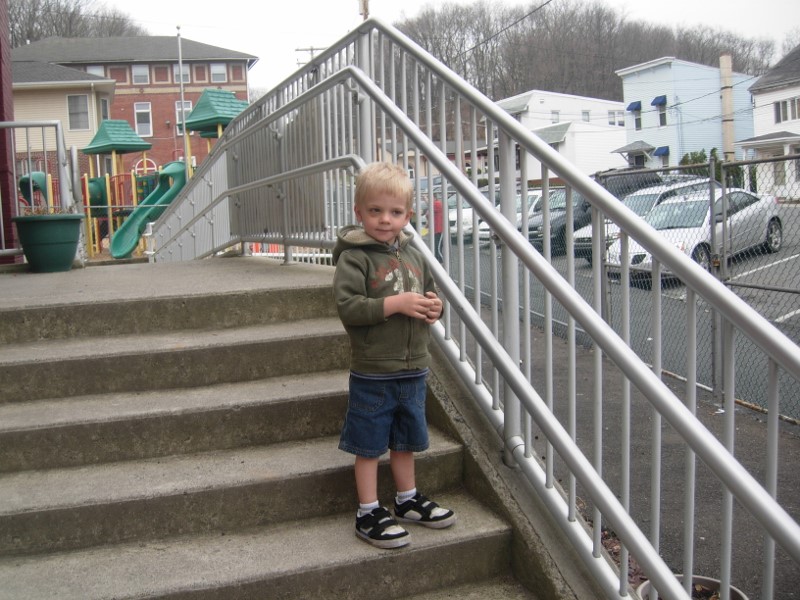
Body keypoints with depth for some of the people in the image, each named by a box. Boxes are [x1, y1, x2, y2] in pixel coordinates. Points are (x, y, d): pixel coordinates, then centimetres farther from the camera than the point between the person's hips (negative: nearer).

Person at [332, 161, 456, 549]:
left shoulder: (413, 255, 8)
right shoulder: (354, 257, -13)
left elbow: (431, 292, 19)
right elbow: (347, 305, -22)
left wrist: (434, 307, -4)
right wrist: (395, 304, -27)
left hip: (412, 369, 6)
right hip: (373, 374, -6)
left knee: (405, 441, 21)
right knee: (369, 446, 6)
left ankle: (408, 500, 38)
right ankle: (368, 514, 20)